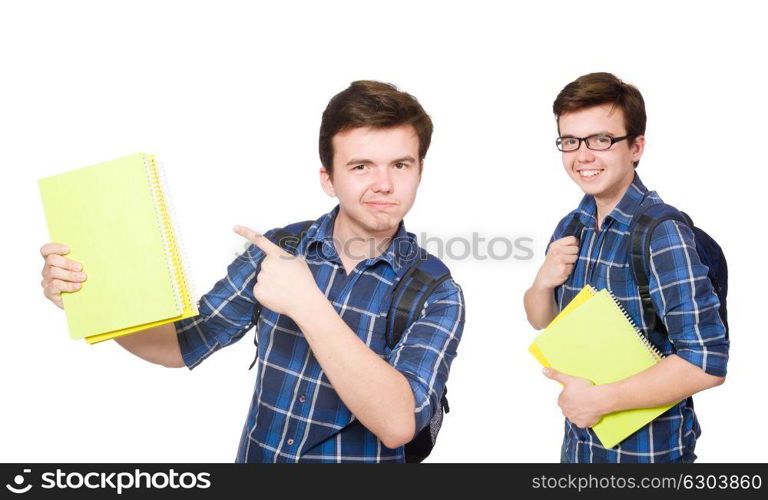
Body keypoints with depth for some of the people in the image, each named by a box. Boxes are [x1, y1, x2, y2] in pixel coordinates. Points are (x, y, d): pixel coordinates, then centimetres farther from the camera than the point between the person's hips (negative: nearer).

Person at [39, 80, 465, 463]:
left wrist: (308, 305, -27)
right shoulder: (277, 251, -1)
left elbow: (397, 423, -21)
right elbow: (182, 345, 4)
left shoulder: (435, 295, -9)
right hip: (256, 454, 3)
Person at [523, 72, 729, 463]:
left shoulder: (663, 233, -21)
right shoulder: (570, 227, 1)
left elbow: (708, 362, -26)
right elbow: (540, 321, 10)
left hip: (649, 449, -6)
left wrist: (599, 399, -21)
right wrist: (543, 282, -11)